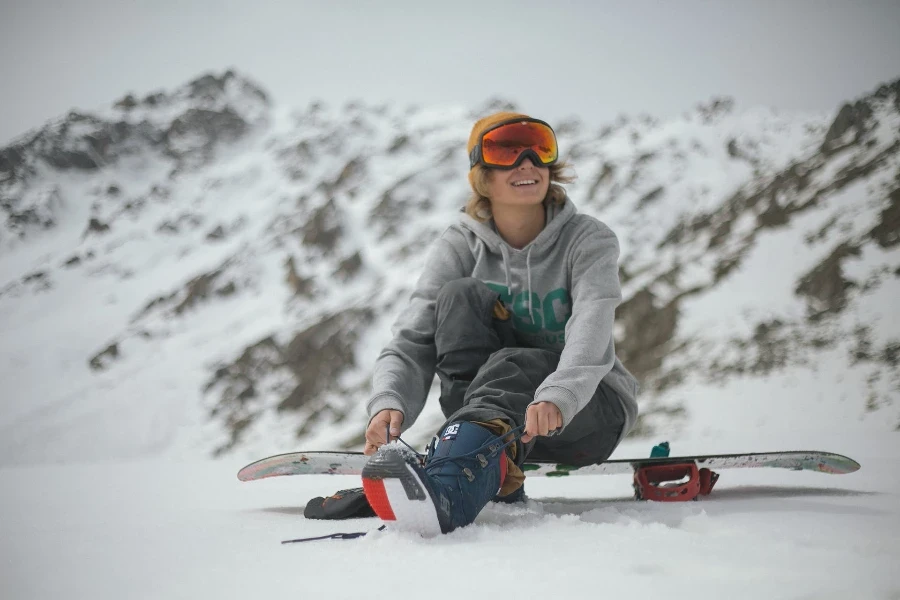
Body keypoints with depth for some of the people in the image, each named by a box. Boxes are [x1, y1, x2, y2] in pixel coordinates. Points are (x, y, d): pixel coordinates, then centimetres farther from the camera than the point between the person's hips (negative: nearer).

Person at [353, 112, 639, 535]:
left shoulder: (588, 240, -9)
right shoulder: (458, 248, -3)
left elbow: (591, 330, -28)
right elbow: (412, 341, -14)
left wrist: (557, 396, -49)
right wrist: (389, 404, -37)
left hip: (588, 410, -2)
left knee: (510, 365, -35)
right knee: (460, 295, -22)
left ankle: (450, 487, -64)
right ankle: (496, 475, -35)